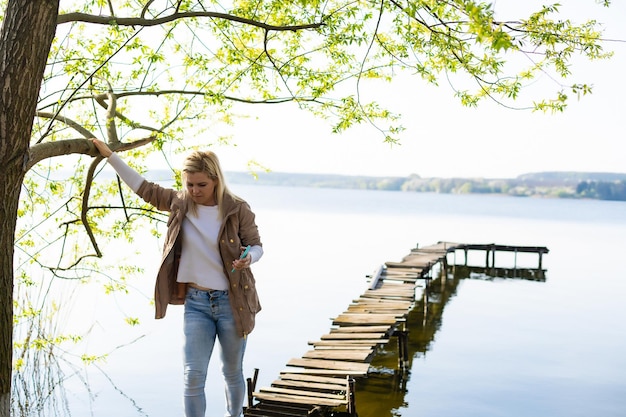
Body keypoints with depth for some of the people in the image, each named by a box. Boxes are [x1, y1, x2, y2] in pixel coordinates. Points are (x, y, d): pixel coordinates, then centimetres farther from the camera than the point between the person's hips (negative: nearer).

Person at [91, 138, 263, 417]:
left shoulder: (238, 209, -10)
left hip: (231, 302, -2)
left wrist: (248, 258, -24)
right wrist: (110, 156, 12)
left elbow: (256, 245, -1)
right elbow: (144, 188, 10)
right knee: (193, 376, -1)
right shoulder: (180, 203, 0)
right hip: (196, 302, 2)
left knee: (232, 373, 15)